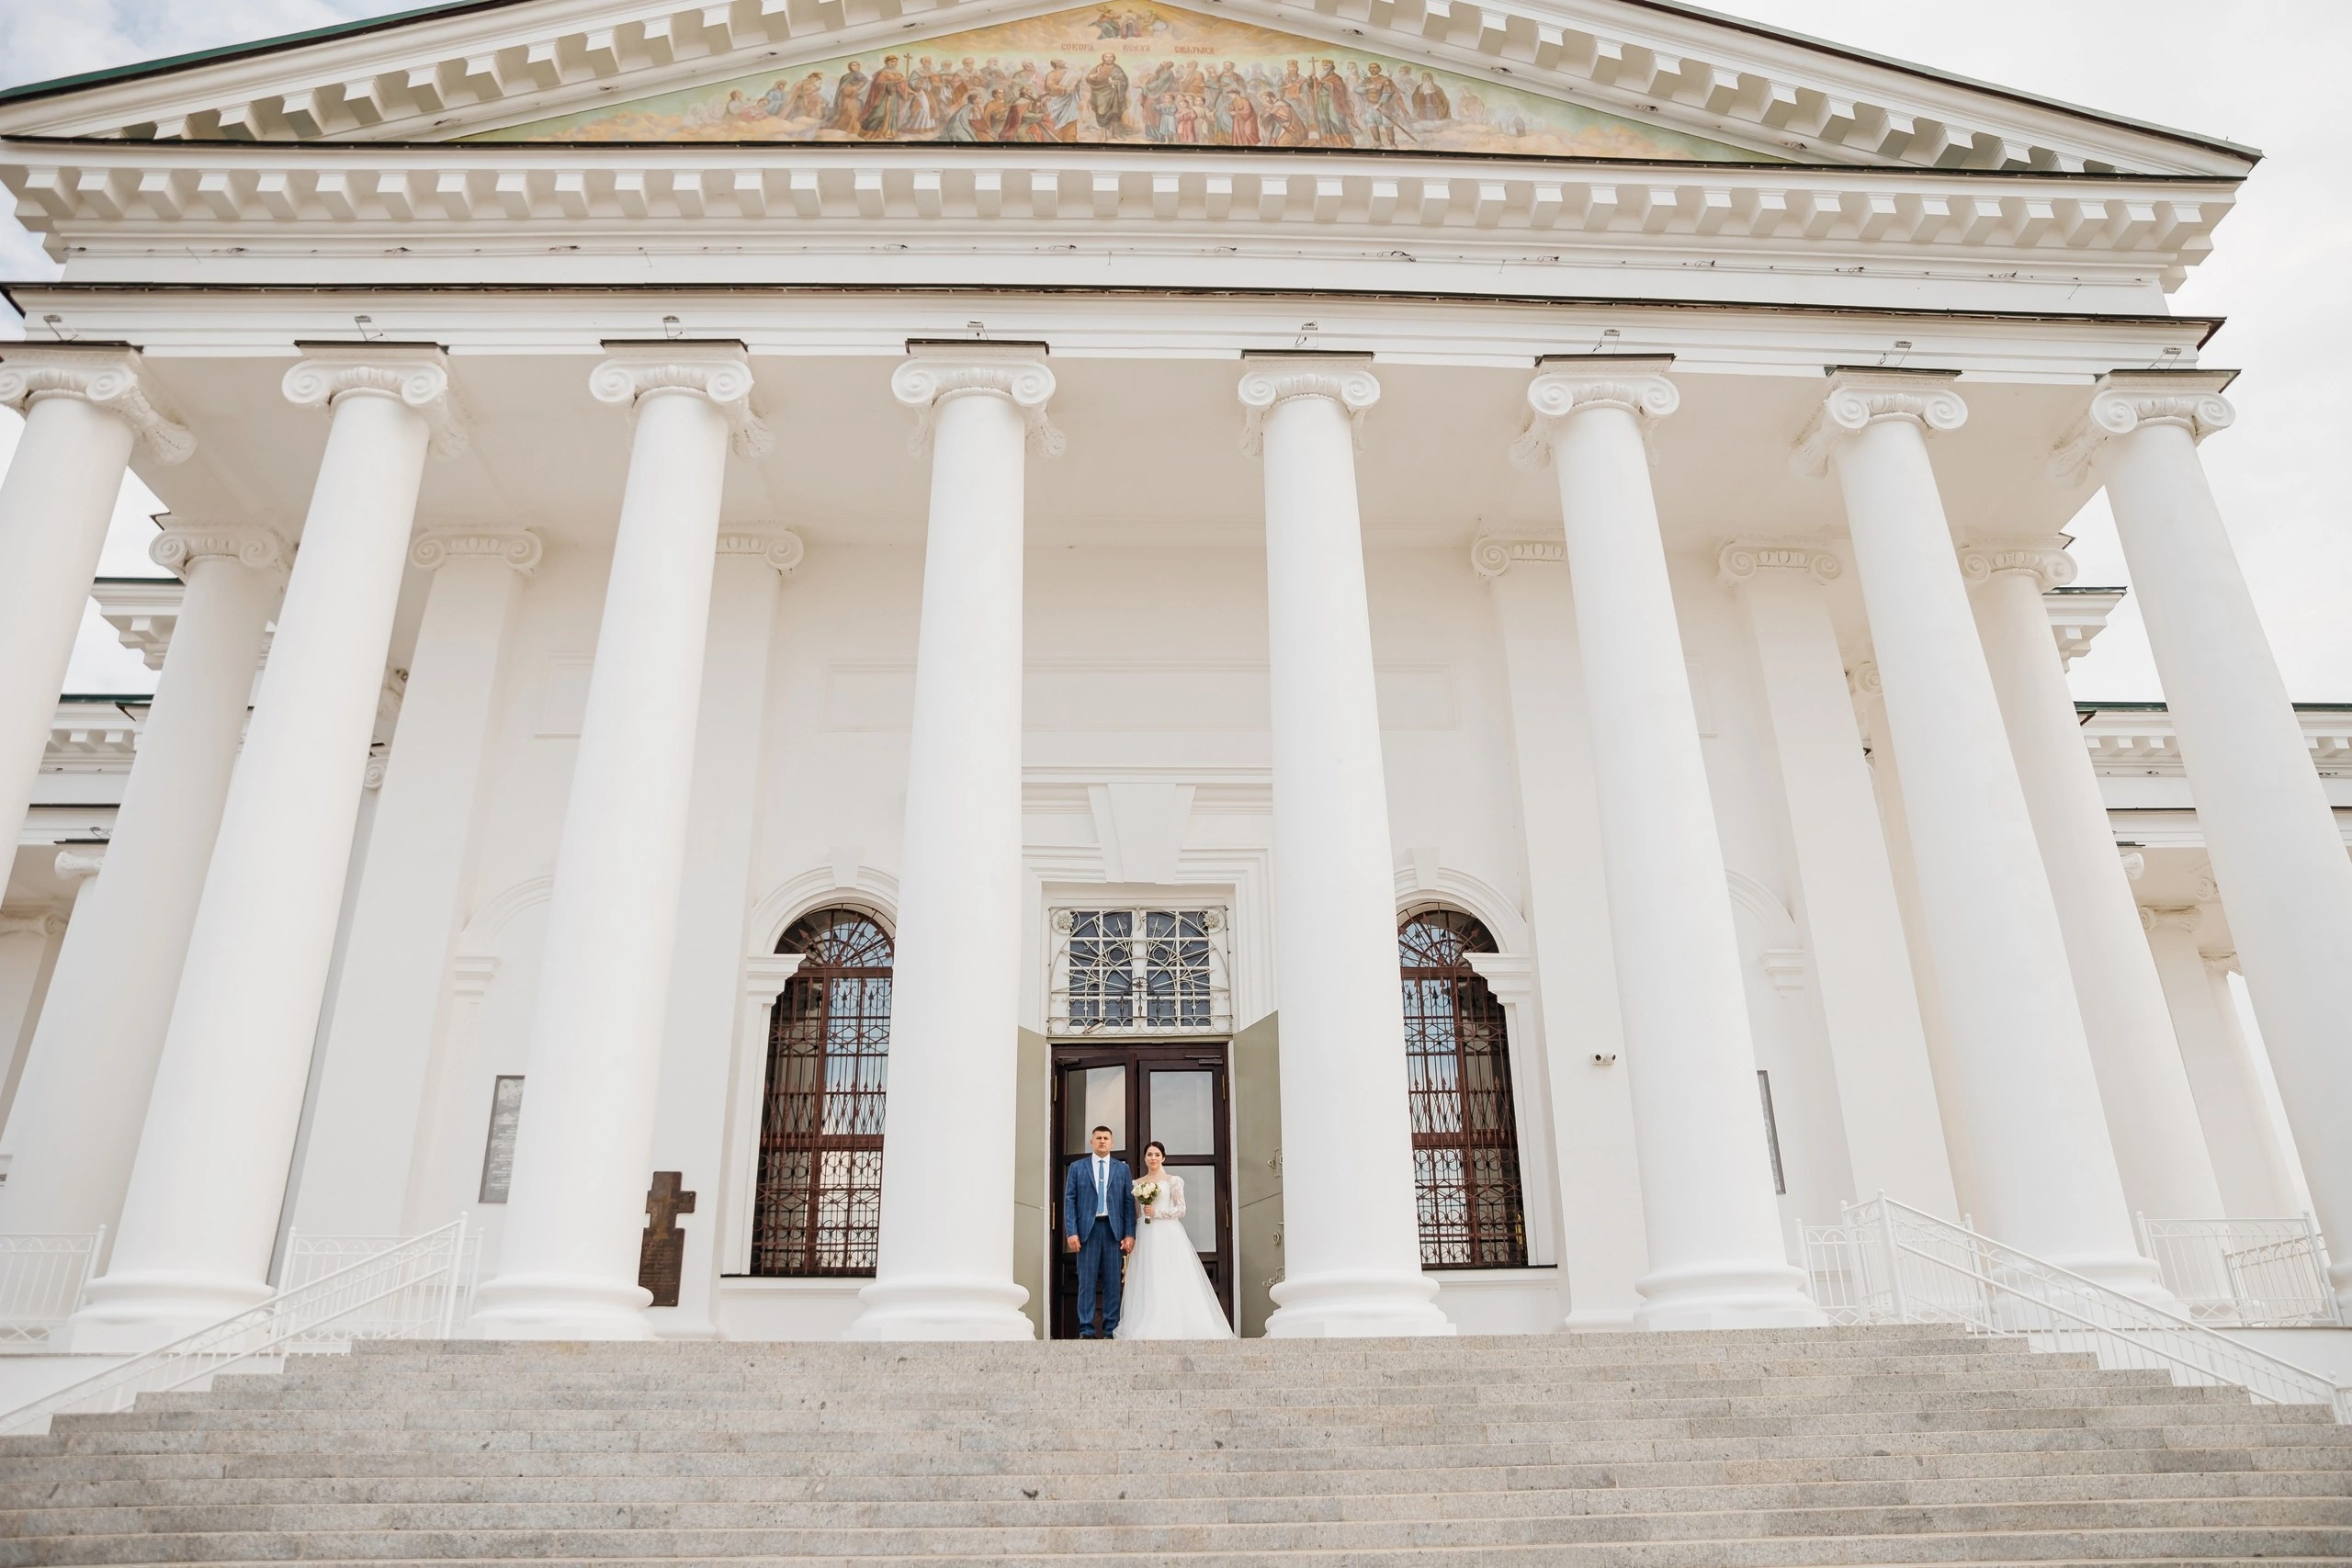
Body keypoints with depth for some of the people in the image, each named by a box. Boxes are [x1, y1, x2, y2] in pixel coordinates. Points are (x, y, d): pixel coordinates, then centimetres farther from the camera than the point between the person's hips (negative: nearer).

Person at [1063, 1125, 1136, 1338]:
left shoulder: (1122, 1168, 11)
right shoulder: (1077, 1167, 9)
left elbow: (1129, 1202, 7)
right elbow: (1070, 1200, 4)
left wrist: (1130, 1234, -1)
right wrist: (1071, 1232, -6)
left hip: (1114, 1229, 1)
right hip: (1087, 1228, -1)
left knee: (1112, 1282, 1)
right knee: (1087, 1281, -2)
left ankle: (1111, 1330, 5)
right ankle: (1086, 1331, 1)